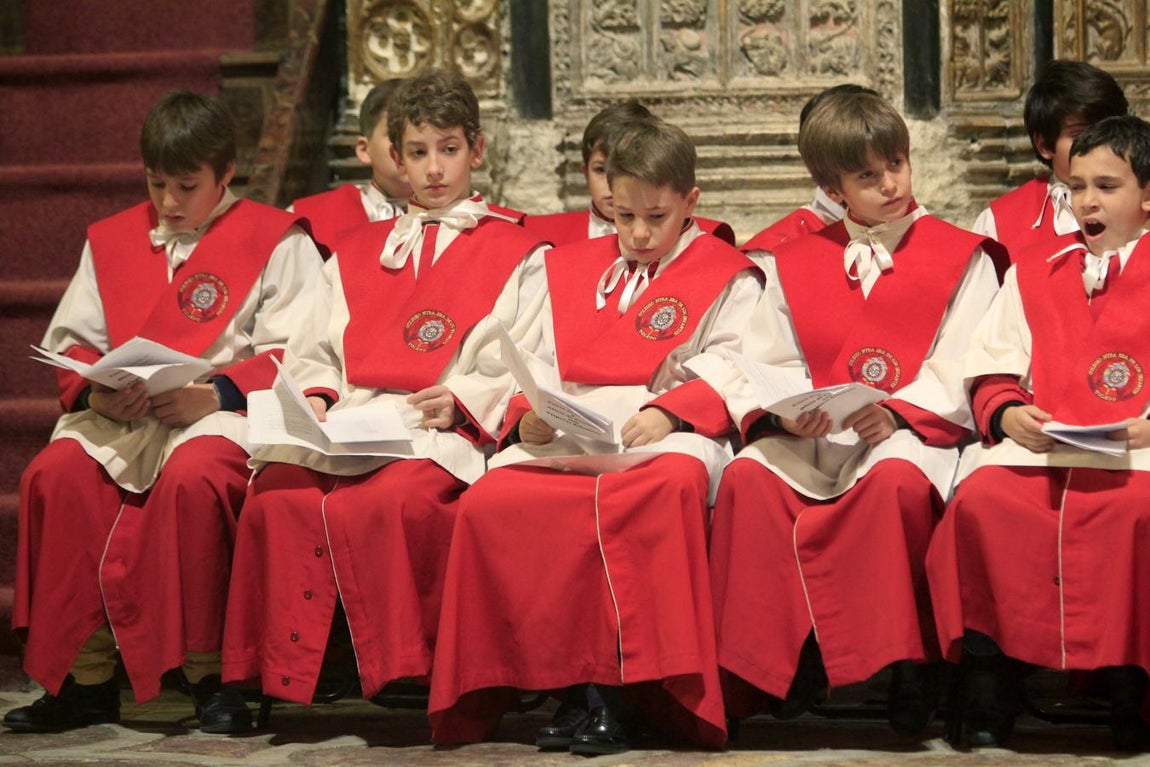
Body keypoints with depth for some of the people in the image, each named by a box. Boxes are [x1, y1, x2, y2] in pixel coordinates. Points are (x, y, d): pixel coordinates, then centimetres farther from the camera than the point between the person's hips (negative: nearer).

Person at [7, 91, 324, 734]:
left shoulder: (276, 240, 7)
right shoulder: (111, 241, 21)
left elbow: (294, 353, -3)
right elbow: (71, 340, 19)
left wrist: (216, 393, -18)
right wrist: (94, 392, -4)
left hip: (221, 412, -4)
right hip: (119, 416, 4)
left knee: (193, 476, -38)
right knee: (55, 474, -26)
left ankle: (211, 674, -25)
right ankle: (84, 678, -18)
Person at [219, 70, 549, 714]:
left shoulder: (518, 255, 16)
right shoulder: (356, 253, 30)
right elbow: (314, 352, 23)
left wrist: (464, 399, -13)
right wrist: (317, 396, 1)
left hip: (443, 434, -4)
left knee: (392, 500, -38)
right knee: (275, 496, -29)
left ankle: (404, 671, -24)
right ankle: (282, 669, -24)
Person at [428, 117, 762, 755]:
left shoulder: (726, 276, 15)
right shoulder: (570, 270, 28)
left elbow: (729, 371, 1)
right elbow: (542, 364, 21)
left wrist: (670, 411, -16)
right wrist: (528, 415, 0)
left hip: (666, 435, -4)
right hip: (568, 437, 4)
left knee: (669, 486, -42)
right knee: (490, 500, -29)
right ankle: (572, 679, -27)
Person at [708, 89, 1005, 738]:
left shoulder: (962, 257, 8)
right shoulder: (794, 262, 18)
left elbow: (963, 368, -3)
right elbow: (771, 362, 11)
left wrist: (897, 414, -18)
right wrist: (782, 411, -12)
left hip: (911, 433, -3)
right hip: (812, 437, 3)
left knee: (899, 478, -39)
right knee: (748, 475, -29)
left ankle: (909, 661, -25)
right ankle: (781, 655, -21)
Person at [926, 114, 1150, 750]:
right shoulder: (1032, 272, 23)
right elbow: (992, 366, 16)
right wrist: (1005, 412, -5)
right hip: (1036, 444, 3)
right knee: (981, 500, -29)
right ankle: (988, 689, -19)